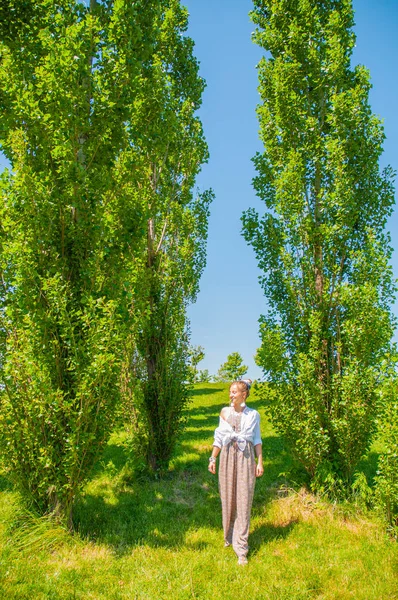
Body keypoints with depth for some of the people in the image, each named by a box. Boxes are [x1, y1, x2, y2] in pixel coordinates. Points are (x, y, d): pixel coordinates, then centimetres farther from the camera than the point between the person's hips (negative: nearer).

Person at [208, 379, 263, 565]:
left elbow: (257, 440, 6)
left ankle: (241, 549, 5)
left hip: (246, 458, -2)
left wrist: (260, 462, -1)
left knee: (244, 501, -2)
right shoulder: (225, 412, 4)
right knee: (227, 498, 9)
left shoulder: (253, 415, 1)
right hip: (227, 457, 2)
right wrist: (212, 459, 4)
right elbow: (219, 438, 9)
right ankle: (229, 537, 32)